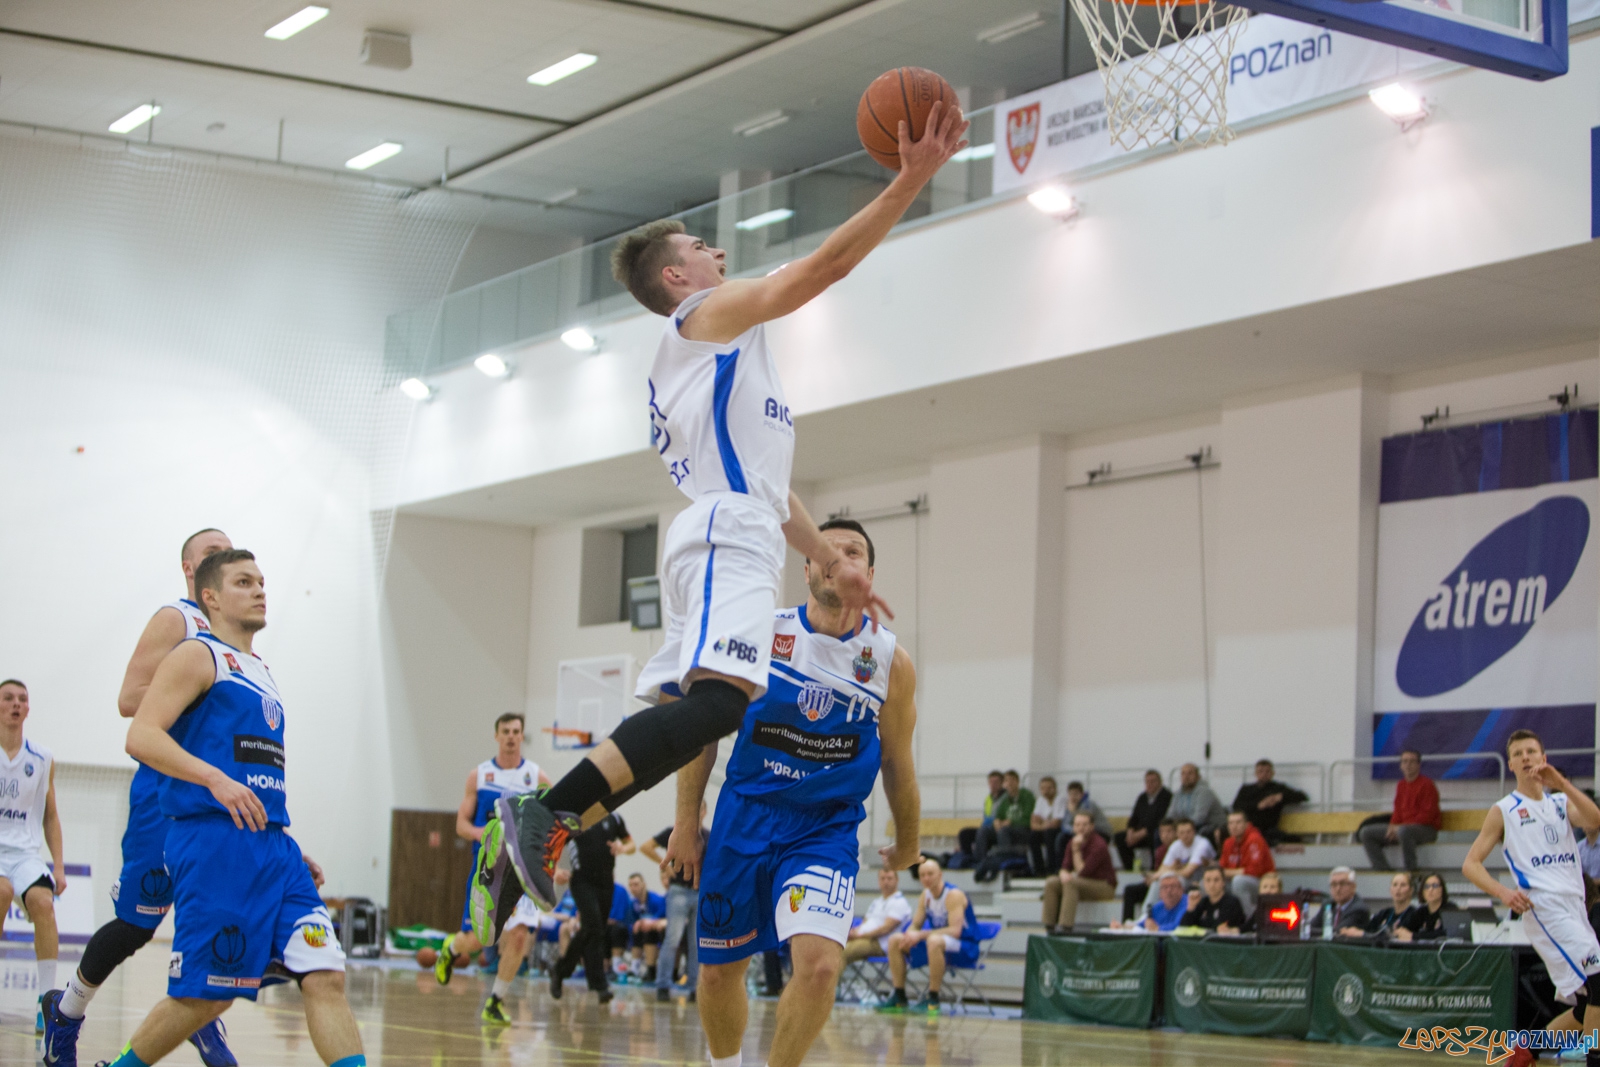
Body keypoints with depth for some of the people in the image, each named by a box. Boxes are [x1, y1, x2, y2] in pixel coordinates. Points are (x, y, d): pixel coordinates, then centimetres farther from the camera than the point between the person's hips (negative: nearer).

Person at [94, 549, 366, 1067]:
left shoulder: (261, 673, 24)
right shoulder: (198, 656, 0)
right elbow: (141, 736, -14)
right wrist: (216, 779, -26)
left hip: (273, 847, 7)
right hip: (212, 841, -7)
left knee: (325, 976, -7)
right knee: (204, 996, -4)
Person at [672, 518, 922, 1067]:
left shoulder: (891, 661, -3)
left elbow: (896, 762, 10)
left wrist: (907, 846, 19)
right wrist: (685, 822, 1)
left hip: (826, 830, -1)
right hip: (744, 816, 1)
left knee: (820, 964, -23)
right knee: (719, 971, 10)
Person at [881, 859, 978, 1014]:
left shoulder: (953, 895, -19)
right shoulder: (926, 895, 5)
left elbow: (955, 931, -29)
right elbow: (915, 925, 9)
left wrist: (920, 935, -32)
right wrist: (910, 935, -17)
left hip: (966, 949, -8)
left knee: (934, 940, -40)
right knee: (895, 940, -1)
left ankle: (933, 1000, -32)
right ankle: (899, 998, 0)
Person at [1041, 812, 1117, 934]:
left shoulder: (1098, 845, -19)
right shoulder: (1072, 843, 5)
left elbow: (1082, 872, -22)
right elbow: (1065, 867, 4)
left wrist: (1076, 850, -23)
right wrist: (1064, 874, -20)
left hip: (1105, 886, -8)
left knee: (1071, 883, -31)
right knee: (1052, 883, -12)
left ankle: (1065, 926, -38)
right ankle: (1049, 927, -15)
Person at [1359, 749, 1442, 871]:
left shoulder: (1426, 784, -9)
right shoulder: (1401, 785, 13)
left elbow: (1428, 815, -14)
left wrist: (1401, 826, -18)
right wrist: (1393, 826, -4)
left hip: (1426, 830, -8)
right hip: (1401, 827, 8)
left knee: (1404, 831, -42)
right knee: (1367, 833, 0)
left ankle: (1410, 870, -31)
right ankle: (1381, 869, -8)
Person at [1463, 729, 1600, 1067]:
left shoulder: (1561, 802, 18)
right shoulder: (1504, 811, 6)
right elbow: (1470, 864, 2)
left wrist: (1561, 783, -15)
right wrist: (1503, 892, -15)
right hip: (1544, 908, -6)